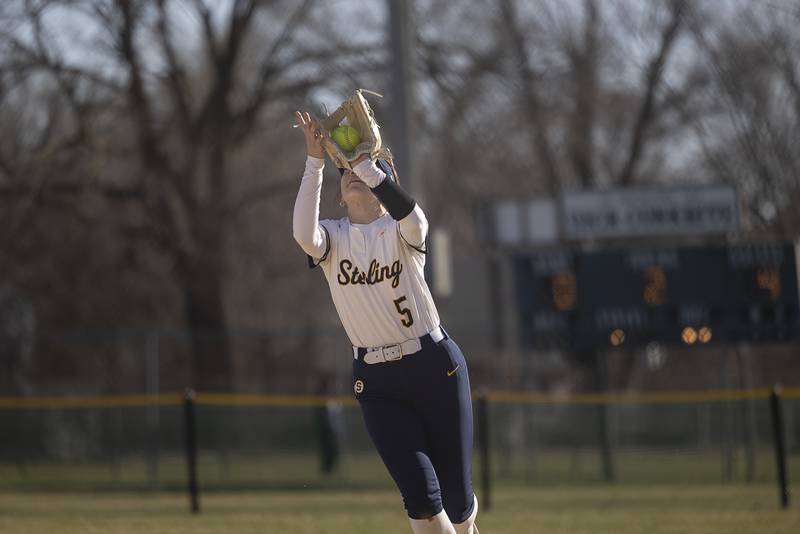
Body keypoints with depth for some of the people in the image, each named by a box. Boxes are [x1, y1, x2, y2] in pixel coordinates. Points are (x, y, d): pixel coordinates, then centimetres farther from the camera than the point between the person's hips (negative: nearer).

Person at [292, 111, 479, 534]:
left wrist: (362, 159, -36)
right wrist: (315, 161, -26)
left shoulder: (403, 231, -2)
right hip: (376, 380, 1)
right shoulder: (332, 238, 3)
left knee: (456, 498, 4)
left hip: (435, 368, -1)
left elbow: (406, 212, -28)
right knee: (421, 496, -13)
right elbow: (303, 233, -22)